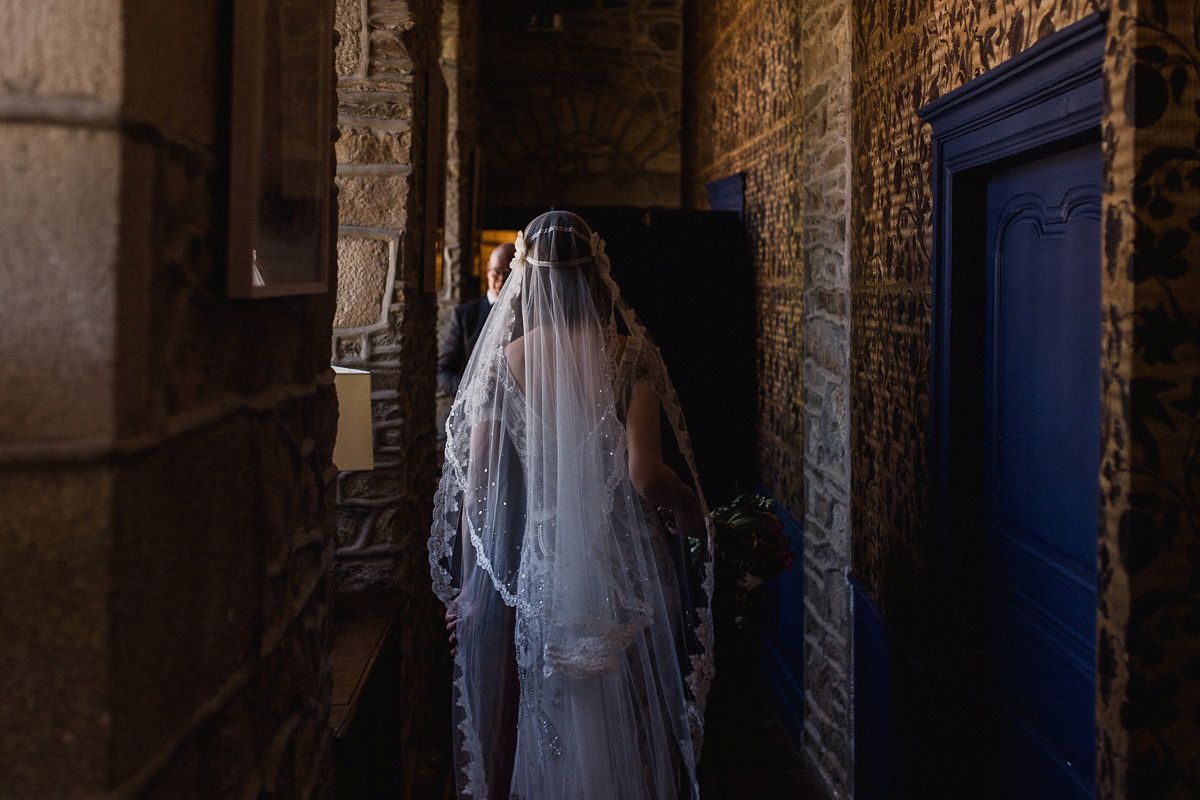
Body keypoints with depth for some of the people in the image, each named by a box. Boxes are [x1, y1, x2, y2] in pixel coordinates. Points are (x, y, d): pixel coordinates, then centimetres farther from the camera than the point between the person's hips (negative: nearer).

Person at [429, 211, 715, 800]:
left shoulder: (503, 360, -7)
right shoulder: (630, 356, -8)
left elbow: (477, 487, -6)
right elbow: (646, 474, -16)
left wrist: (467, 591, 4)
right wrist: (699, 518, 4)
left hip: (531, 569, 0)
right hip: (624, 569, 0)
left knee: (533, 724, 16)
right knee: (627, 724, 16)